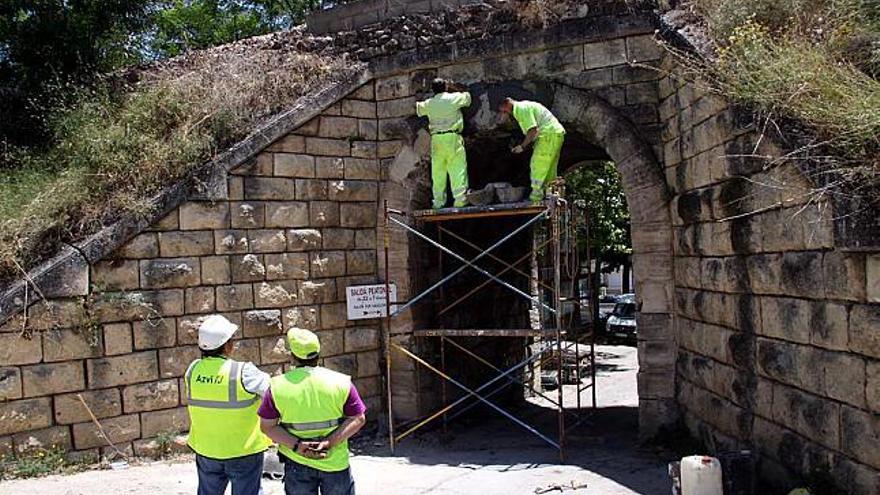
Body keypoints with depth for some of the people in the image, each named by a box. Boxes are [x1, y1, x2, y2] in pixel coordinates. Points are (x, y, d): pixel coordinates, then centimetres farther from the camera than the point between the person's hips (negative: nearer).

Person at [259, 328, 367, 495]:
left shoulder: (277, 386, -9)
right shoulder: (341, 382, -9)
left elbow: (268, 426, -8)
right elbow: (357, 419, -8)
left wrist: (296, 444, -15)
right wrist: (329, 442, -15)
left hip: (296, 463, 0)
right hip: (336, 462, 0)